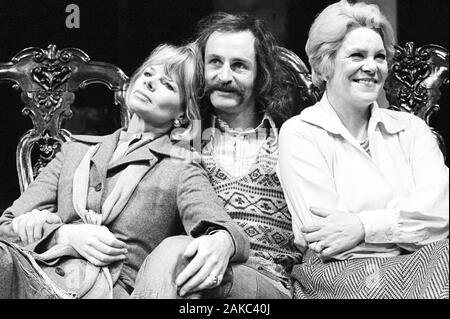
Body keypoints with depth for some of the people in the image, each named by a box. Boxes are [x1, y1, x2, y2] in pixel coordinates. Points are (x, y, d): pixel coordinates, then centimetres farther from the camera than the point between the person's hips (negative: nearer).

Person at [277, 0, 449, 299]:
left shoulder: (410, 127, 16)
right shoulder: (300, 134, 3)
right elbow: (321, 237, -9)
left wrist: (364, 226, -14)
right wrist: (410, 222, -7)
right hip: (343, 276, -5)